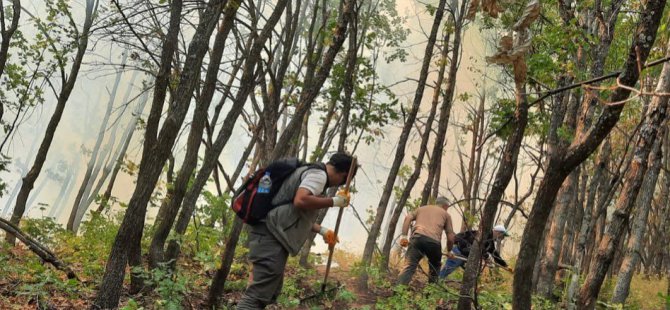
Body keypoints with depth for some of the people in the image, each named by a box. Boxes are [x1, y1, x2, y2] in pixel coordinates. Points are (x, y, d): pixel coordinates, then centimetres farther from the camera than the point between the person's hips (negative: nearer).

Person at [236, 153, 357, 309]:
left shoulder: (310, 172, 24)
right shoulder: (319, 174, -7)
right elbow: (300, 201, -25)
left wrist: (321, 230, 27)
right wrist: (334, 201, -13)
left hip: (271, 235, 11)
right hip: (272, 235, -11)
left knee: (270, 293, 17)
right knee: (257, 296, -15)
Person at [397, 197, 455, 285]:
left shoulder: (422, 208, 32)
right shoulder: (446, 214, 27)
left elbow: (408, 218, 13)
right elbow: (450, 238, 19)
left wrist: (404, 236, 9)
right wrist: (449, 251, 36)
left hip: (418, 237, 1)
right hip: (434, 241, -1)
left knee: (409, 267, -10)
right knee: (434, 269, 23)